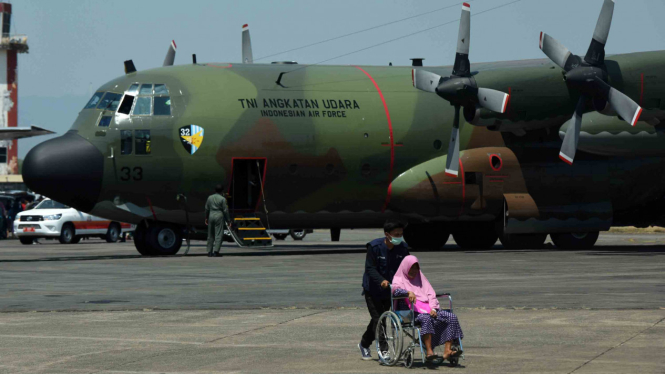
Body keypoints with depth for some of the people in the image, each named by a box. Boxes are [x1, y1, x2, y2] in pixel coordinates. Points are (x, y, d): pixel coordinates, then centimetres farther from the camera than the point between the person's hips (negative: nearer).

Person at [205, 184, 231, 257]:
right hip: (219, 216, -5)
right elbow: (225, 210, -6)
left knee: (210, 235, 11)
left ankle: (209, 252, 13)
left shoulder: (210, 198, 7)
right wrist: (228, 221, 0)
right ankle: (216, 251, -12)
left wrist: (206, 218, 24)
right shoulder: (222, 199, -6)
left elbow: (207, 209, 13)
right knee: (219, 234, -3)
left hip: (211, 216, 5)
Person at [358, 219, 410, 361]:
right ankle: (383, 349, -13)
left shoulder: (403, 248, -6)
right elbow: (370, 268, -22)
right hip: (373, 289, -5)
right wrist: (381, 281, -39)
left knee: (379, 318, 13)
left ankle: (364, 344, 32)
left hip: (389, 290, 5)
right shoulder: (374, 247, -19)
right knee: (378, 318, -12)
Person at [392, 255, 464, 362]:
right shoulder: (399, 279, 13)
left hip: (428, 308, 6)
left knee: (452, 317, -17)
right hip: (412, 311, -6)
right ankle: (429, 352, -46)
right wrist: (409, 292, -31)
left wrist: (433, 309, -4)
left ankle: (447, 351, -24)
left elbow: (431, 295, 17)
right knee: (426, 318, -40)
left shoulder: (420, 279, 28)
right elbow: (395, 289, -11)